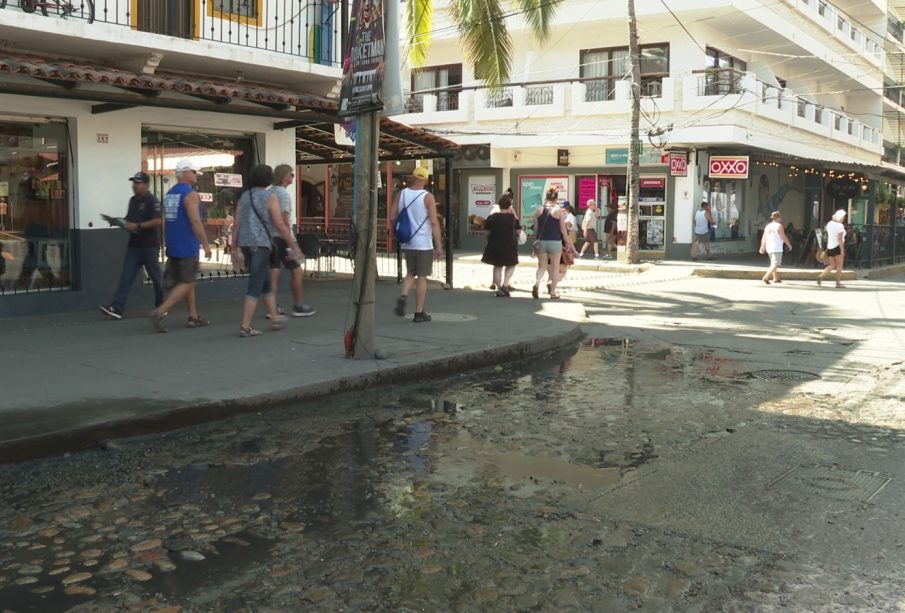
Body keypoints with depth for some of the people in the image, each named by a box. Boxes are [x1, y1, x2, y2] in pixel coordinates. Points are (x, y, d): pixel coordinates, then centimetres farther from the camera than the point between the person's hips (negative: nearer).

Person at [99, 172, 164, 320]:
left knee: (156, 278, 6)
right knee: (126, 277, -1)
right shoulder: (133, 200, 14)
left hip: (149, 246, -7)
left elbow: (158, 221, -22)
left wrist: (137, 226, -21)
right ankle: (117, 308, -6)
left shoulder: (152, 201, -11)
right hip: (134, 245, 7)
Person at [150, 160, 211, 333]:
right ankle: (159, 312, -13)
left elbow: (165, 222, 15)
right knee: (186, 283, -3)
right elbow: (195, 222, -19)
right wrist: (205, 244, -14)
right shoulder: (190, 194, -13)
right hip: (187, 247, -9)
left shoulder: (169, 194, 13)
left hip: (173, 246, 9)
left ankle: (194, 317, 21)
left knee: (189, 282, 16)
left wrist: (169, 244, 21)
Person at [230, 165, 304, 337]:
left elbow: (236, 224, 9)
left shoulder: (244, 197, 12)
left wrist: (235, 248, 13)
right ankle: (245, 326, -8)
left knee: (266, 282, 19)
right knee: (255, 286, -5)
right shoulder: (270, 197, -5)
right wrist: (294, 246, -6)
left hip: (245, 244, 7)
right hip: (261, 244, -7)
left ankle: (275, 318, 28)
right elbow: (280, 225, -11)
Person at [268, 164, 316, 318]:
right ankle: (298, 306, 9)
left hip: (270, 237, 7)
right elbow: (285, 220, -19)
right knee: (297, 270, 4)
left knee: (274, 272, 8)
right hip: (282, 237, -7)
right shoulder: (283, 194, -13)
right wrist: (291, 244, -18)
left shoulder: (269, 193, 11)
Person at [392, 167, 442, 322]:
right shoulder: (428, 197, -9)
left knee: (410, 273, 21)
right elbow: (434, 223, -13)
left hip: (407, 243, 4)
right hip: (424, 244, -4)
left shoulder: (401, 194, 3)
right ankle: (419, 313, 8)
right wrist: (438, 246, -9)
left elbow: (392, 219, 3)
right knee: (422, 277, 4)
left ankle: (403, 296, -4)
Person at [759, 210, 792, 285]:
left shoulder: (768, 226, 8)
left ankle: (776, 278, 30)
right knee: (775, 264, -8)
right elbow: (784, 237, -10)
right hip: (777, 249, -8)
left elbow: (764, 238, 6)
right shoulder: (779, 226, -11)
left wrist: (762, 247, 9)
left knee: (773, 263, 20)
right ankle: (766, 277, -22)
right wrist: (789, 245, 2)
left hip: (769, 248, 8)